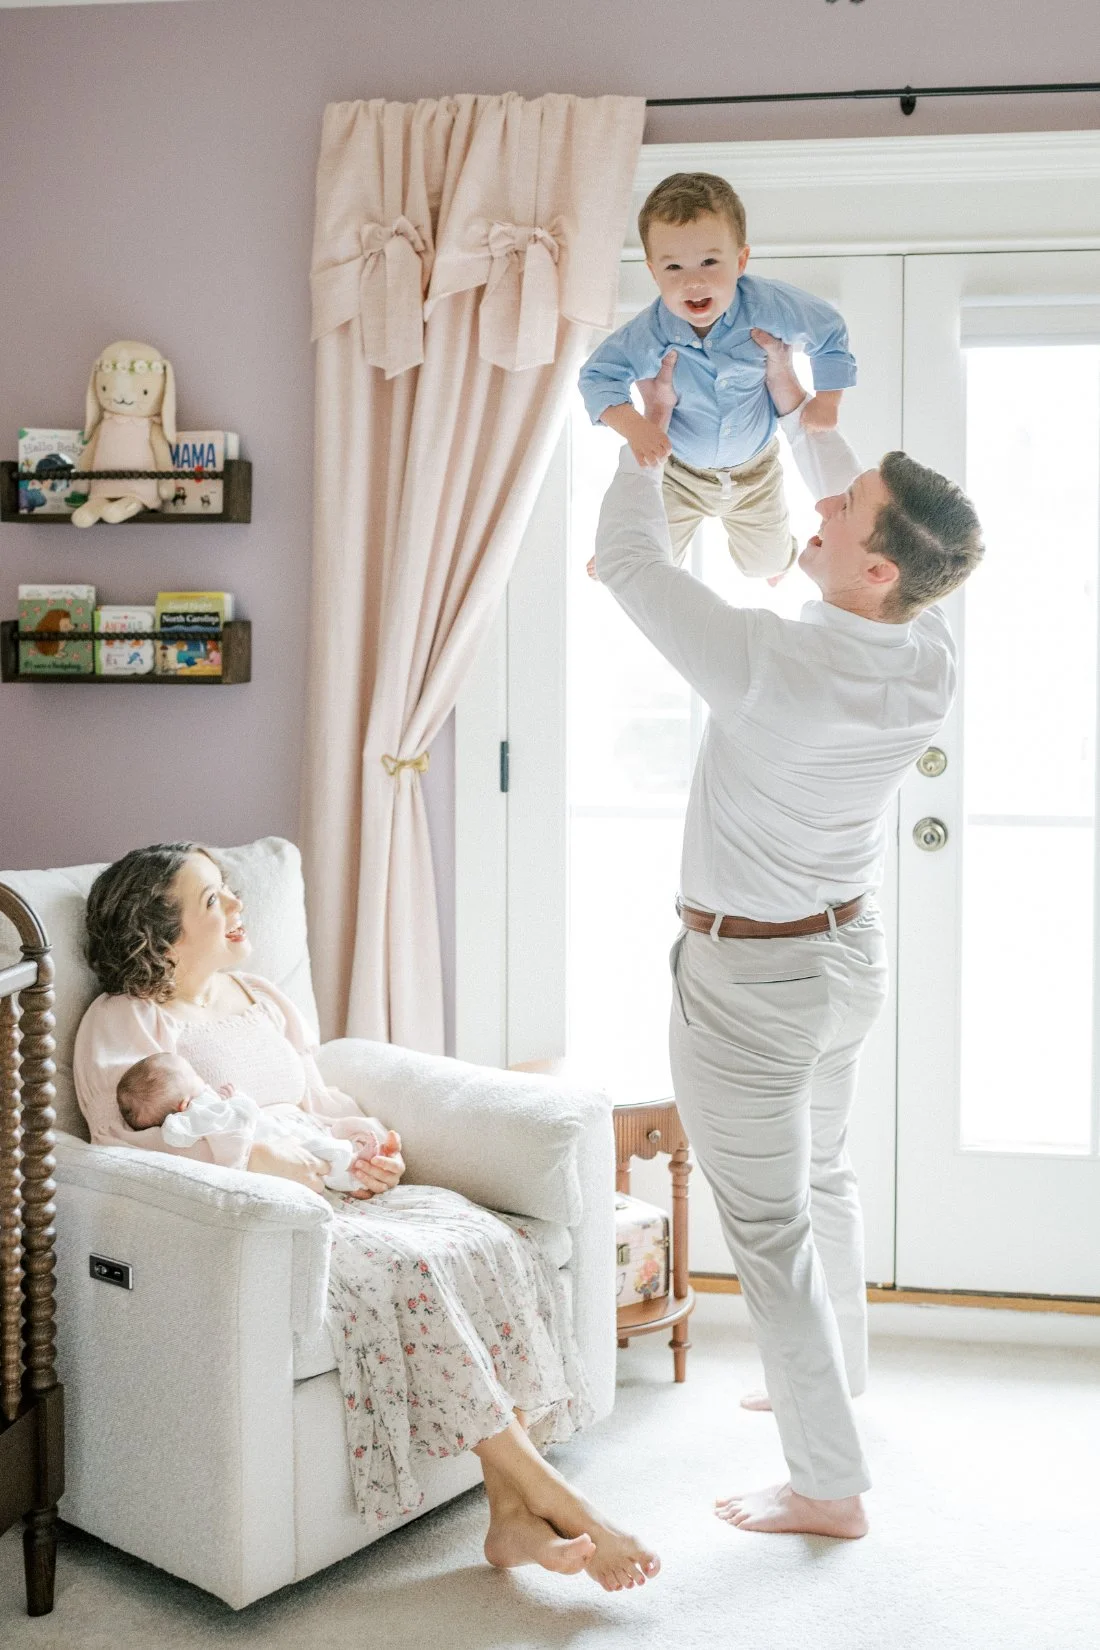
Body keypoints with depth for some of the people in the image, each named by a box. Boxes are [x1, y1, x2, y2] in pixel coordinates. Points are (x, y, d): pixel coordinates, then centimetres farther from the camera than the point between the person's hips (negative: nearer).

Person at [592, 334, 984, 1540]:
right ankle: (830, 1382, 46)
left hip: (749, 978, -8)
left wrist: (648, 431, -2)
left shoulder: (775, 664, -31)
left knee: (768, 1223, 5)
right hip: (848, 948, 8)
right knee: (820, 1177, 26)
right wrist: (794, 404, 14)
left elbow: (631, 561, -17)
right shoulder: (928, 659, -10)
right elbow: (868, 525, 11)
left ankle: (829, 1485, 16)